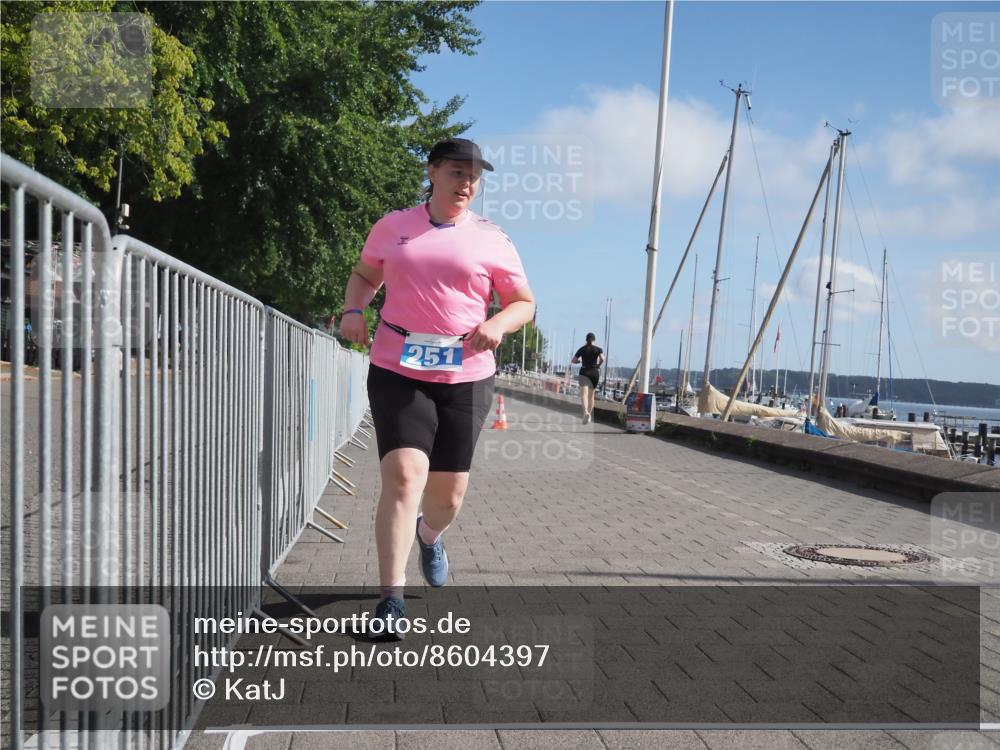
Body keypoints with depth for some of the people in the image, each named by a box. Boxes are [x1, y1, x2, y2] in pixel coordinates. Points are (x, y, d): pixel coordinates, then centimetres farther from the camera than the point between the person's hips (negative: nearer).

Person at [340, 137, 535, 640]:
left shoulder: (491, 240, 5)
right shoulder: (393, 226, 7)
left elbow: (524, 303, 10)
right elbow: (364, 274, 22)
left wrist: (498, 324, -12)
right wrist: (353, 310, 1)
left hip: (466, 377, 1)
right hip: (396, 372, -1)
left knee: (449, 491, 9)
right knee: (403, 475, -18)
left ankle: (430, 535, 47)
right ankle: (391, 598, -11)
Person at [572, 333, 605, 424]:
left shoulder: (582, 349, 5)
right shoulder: (598, 349, 1)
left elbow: (574, 360, 4)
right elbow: (602, 359, -17)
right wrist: (599, 365, 2)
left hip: (584, 372, -1)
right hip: (595, 372, 1)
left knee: (584, 394, -15)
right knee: (591, 395, 15)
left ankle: (586, 411, -40)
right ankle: (589, 415, 21)